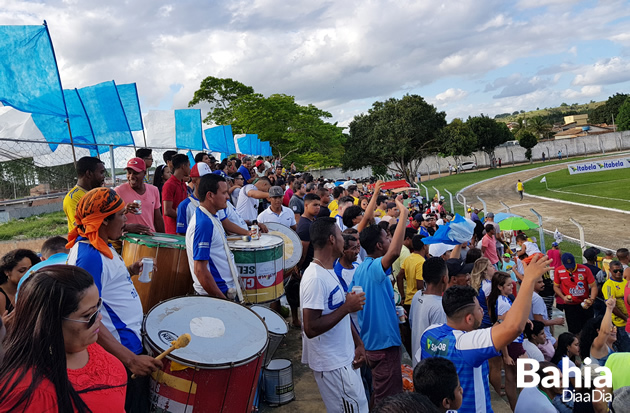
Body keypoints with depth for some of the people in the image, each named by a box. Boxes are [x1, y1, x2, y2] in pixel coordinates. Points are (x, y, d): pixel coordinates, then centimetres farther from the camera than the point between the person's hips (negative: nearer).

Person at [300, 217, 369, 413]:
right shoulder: (315, 278, -24)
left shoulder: (328, 272, 8)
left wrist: (358, 343, 6)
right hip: (333, 365, -9)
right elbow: (311, 329, -28)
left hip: (344, 358, 9)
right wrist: (347, 307, -23)